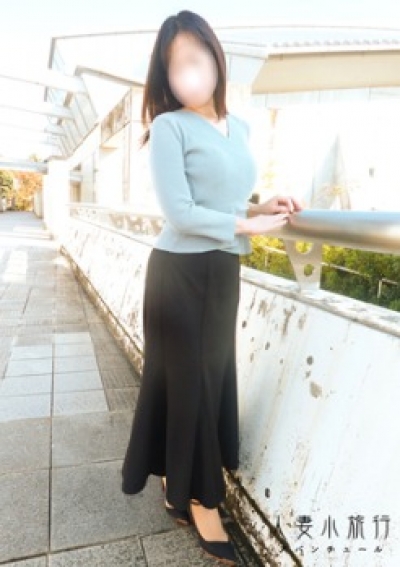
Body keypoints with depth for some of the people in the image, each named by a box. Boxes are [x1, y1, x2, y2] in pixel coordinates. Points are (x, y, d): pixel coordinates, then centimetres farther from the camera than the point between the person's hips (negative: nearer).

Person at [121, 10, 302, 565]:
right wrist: (248, 224, -11)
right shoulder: (169, 126, -9)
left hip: (223, 271, 7)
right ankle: (199, 498, 25)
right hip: (181, 272, -7)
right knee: (189, 379, 4)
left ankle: (180, 485, 35)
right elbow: (180, 212, -17)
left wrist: (261, 207, -1)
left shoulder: (240, 128, 12)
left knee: (213, 377, 13)